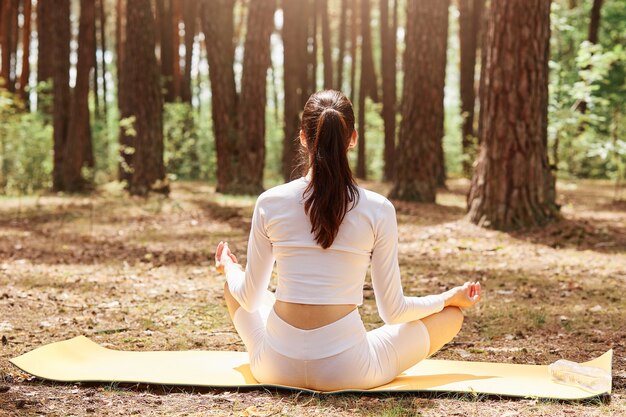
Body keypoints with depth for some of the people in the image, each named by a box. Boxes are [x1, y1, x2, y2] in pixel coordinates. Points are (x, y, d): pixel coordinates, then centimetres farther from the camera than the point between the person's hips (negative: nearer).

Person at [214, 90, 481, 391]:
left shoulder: (269, 203, -5)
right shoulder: (378, 210, -9)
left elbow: (250, 298, 5)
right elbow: (392, 311, -3)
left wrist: (229, 267, 28)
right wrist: (450, 297, 16)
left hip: (276, 368, 3)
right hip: (346, 373, -2)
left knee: (234, 288, 32)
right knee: (451, 315, 18)